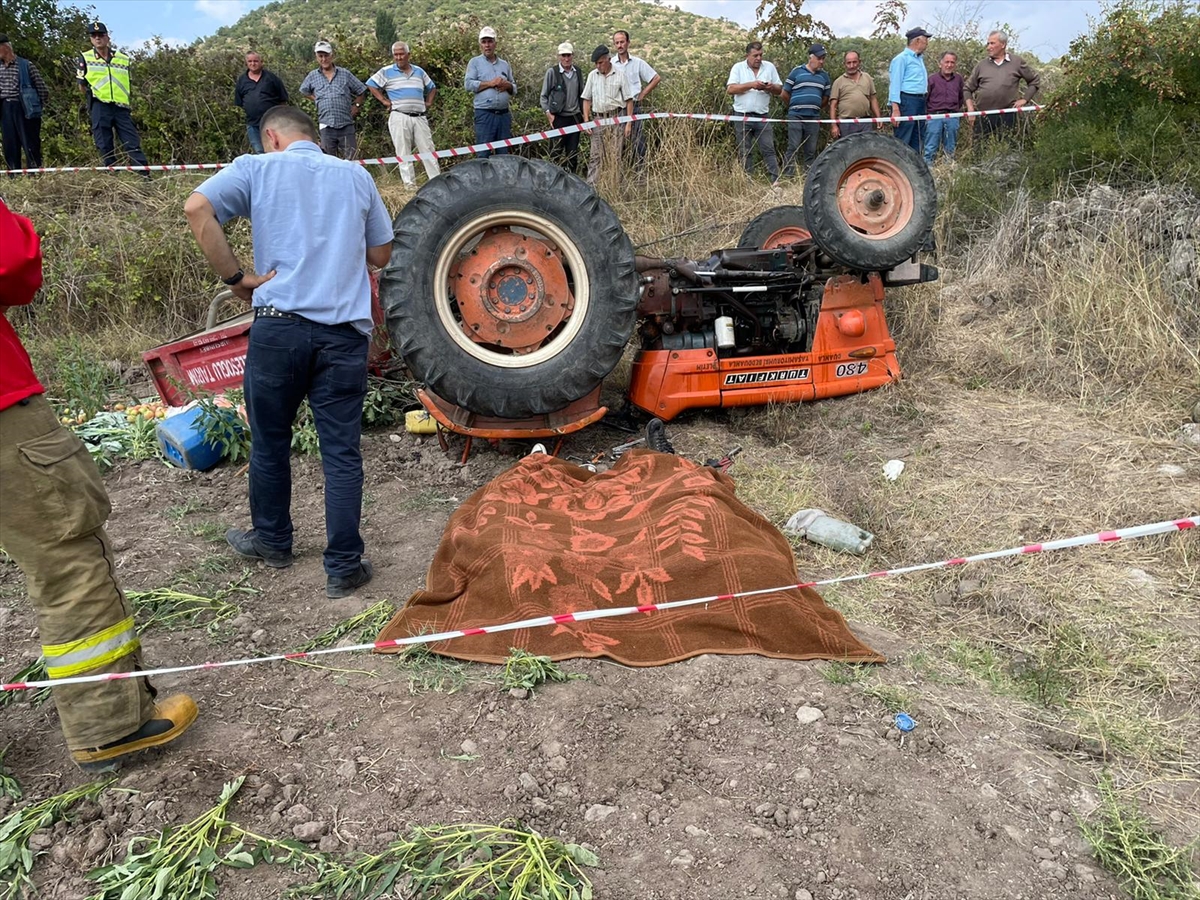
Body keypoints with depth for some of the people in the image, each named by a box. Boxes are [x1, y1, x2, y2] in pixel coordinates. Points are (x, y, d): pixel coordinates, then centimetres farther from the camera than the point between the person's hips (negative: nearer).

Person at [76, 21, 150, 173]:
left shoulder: (123, 59, 15)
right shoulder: (85, 58, 11)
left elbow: (129, 87, 19)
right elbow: (82, 85, 10)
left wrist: (129, 96, 6)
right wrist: (89, 90, -2)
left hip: (121, 107, 1)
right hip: (99, 107, -1)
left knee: (133, 144, -6)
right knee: (105, 147, -1)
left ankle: (146, 176, -11)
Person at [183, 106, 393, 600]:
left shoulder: (256, 168, 8)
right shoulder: (355, 176, 15)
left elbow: (196, 207, -9)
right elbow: (381, 254, 19)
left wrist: (236, 277, -4)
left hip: (279, 323, -1)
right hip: (346, 329, 2)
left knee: (270, 442, 17)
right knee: (342, 451, 4)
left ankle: (272, 540, 34)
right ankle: (344, 567, 9)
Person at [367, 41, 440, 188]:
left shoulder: (419, 71, 15)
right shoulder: (386, 72, 4)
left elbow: (432, 88, 27)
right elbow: (371, 84, 6)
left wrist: (428, 103, 12)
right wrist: (385, 101, -1)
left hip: (420, 117, 3)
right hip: (399, 117, -3)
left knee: (428, 151, 0)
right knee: (403, 153, -3)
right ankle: (410, 184, 1)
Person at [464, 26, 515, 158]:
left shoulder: (505, 65, 20)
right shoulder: (475, 62, 9)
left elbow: (514, 89, 23)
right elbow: (468, 84, -4)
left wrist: (508, 86, -1)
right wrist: (490, 83, -7)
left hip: (504, 114, 4)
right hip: (484, 114, -4)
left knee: (503, 154, 4)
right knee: (483, 153, -8)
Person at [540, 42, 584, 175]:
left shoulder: (577, 72, 8)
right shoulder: (552, 72, -4)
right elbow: (544, 96, -1)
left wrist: (583, 113, 10)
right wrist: (548, 113, -9)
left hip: (575, 117, 4)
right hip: (559, 117, -4)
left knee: (573, 152, 7)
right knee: (558, 151, -2)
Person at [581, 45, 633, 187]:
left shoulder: (620, 75, 1)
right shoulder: (592, 75, 8)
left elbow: (629, 100, 1)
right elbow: (587, 99, 12)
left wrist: (628, 123, -5)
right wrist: (586, 120, 1)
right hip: (598, 119, 2)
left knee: (615, 154, 0)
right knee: (596, 154, -2)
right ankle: (591, 185, -3)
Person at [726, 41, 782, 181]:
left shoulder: (769, 67, 8)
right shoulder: (738, 67, 2)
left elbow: (780, 90, 11)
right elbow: (730, 89, -10)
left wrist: (771, 87, -12)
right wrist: (751, 85, -18)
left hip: (762, 116, 1)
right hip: (742, 117, -1)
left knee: (768, 149, -3)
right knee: (744, 152, 3)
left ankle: (776, 180, -5)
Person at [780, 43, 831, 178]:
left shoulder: (824, 75, 13)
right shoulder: (797, 71, 2)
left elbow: (826, 97, 21)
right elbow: (785, 94, 5)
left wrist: (815, 109, 16)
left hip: (814, 118, 4)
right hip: (796, 116, -4)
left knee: (811, 150, 6)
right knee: (793, 148, -8)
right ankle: (788, 176, -7)